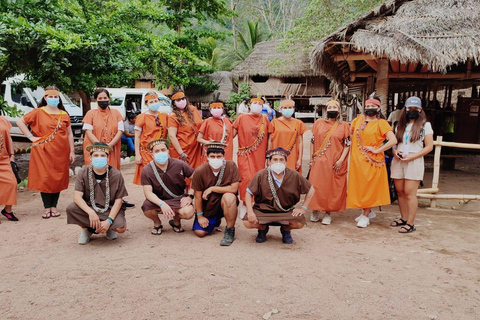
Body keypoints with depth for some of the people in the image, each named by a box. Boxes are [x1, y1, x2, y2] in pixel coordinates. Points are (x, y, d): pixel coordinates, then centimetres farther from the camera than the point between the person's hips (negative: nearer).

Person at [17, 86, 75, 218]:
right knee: (45, 179, -2)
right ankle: (47, 207, 8)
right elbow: (20, 122, -1)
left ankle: (54, 206, 16)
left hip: (60, 153, 2)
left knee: (58, 179, 5)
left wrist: (72, 151, 5)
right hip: (43, 152, -2)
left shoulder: (64, 114, 8)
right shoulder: (38, 112, 1)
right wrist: (31, 137, -8)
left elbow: (69, 134, 10)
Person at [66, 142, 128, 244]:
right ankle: (86, 229, 4)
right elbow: (77, 197, -16)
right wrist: (91, 212, -33)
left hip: (110, 209, -1)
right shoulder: (83, 173, -8)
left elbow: (118, 200, -10)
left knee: (121, 227, -29)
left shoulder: (116, 175, -11)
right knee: (71, 209, -27)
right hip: (89, 207, 2)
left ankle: (110, 228, 11)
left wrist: (109, 221, -23)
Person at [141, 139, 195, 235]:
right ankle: (157, 223, 6)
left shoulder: (179, 164, -10)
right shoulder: (146, 170, -11)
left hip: (178, 199, 0)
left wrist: (190, 196, -13)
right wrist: (162, 204, -33)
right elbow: (148, 192, -16)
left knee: (188, 213, -30)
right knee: (146, 207, -32)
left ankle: (176, 221, 11)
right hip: (158, 200, 0)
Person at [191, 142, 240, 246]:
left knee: (229, 197, -35)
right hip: (207, 207, 3)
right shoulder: (200, 171, -15)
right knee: (200, 232, -7)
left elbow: (234, 188, -22)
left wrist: (212, 188, -20)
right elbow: (198, 196, -8)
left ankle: (230, 232, -17)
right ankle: (215, 221, 29)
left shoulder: (231, 166, -16)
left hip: (225, 204, -3)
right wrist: (200, 216, -3)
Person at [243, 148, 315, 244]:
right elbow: (249, 193, -4)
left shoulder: (294, 176, -8)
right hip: (263, 210, 0)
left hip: (286, 211, 1)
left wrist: (303, 208, -2)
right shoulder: (261, 175, -11)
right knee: (248, 222, -23)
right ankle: (263, 228, 16)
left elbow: (311, 190, 5)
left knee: (300, 223, -25)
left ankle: (286, 230, 15)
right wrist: (250, 211, -16)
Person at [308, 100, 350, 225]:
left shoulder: (344, 126, 5)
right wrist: (311, 159, 4)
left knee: (332, 188, 3)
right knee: (316, 186, -1)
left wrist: (341, 160, -9)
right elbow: (312, 142, 9)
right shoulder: (318, 123, 8)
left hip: (336, 163, 0)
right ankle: (315, 211, 13)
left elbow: (347, 145, 2)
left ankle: (328, 213, 14)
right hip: (319, 161, 1)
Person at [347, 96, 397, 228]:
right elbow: (350, 134, 22)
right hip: (357, 159, 5)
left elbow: (393, 141, -14)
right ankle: (369, 211, 26)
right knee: (358, 186, 10)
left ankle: (365, 215, 10)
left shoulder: (381, 123, -4)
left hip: (372, 161, -5)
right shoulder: (359, 119, 10)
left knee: (369, 187, 0)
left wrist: (376, 150, -14)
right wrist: (352, 151, 11)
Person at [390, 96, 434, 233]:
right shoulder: (400, 125, 17)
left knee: (409, 193, -10)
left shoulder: (425, 125, 4)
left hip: (414, 162, -4)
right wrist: (395, 151, -4)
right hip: (398, 161, 5)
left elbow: (429, 146, -2)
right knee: (400, 192, 6)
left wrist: (411, 157, -13)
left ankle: (410, 223, -5)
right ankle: (403, 218, 17)